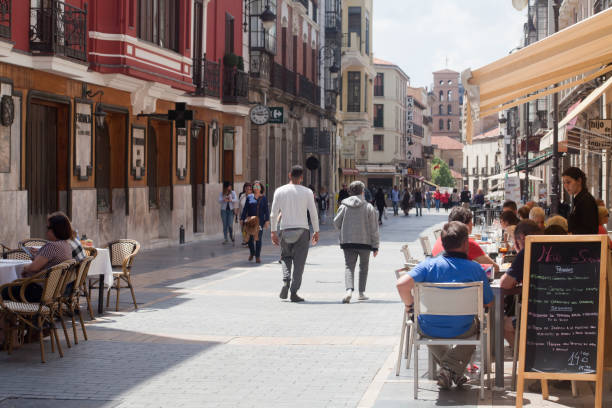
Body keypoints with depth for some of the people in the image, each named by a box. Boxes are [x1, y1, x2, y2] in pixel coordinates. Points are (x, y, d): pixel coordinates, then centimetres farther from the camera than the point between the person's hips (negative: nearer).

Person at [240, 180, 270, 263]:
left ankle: (258, 256, 7)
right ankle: (252, 253, 25)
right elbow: (245, 209, 7)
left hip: (260, 221, -1)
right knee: (250, 238, 0)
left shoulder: (263, 198, 5)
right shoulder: (249, 197, 6)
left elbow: (266, 211, 3)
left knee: (258, 239, -2)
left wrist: (267, 221, -5)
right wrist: (242, 219, 3)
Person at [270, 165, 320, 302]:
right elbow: (313, 214, -1)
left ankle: (286, 281, -4)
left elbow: (274, 214, 1)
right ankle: (294, 292, -2)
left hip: (285, 230, 1)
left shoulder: (280, 191, 1)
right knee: (299, 262, 2)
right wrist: (316, 232, 8)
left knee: (285, 257, 20)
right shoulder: (307, 192, -2)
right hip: (302, 230, -1)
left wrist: (273, 232, 9)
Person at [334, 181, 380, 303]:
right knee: (363, 266, 16)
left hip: (347, 242, 1)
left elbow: (336, 223, 4)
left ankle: (349, 290, -20)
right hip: (364, 242, 0)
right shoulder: (368, 207, -5)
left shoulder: (344, 206, -2)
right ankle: (361, 292, 16)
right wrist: (375, 246, 1)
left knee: (349, 266, 2)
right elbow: (374, 228, -4)